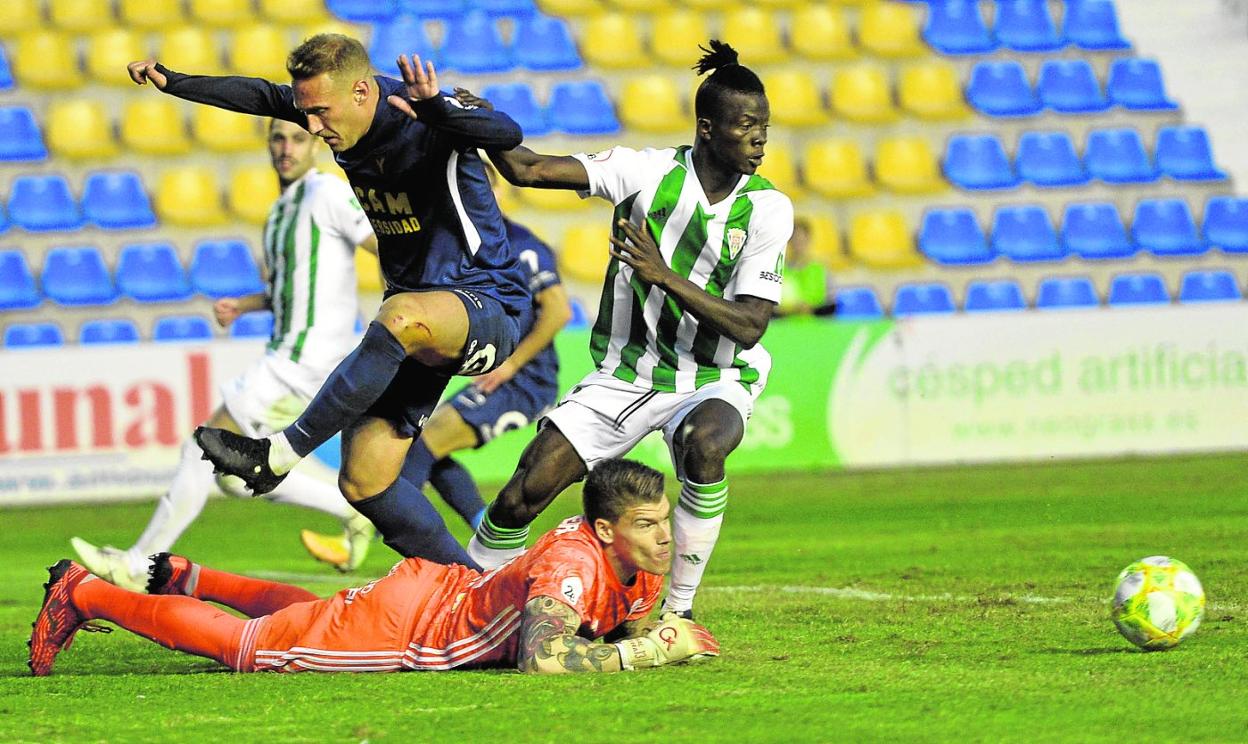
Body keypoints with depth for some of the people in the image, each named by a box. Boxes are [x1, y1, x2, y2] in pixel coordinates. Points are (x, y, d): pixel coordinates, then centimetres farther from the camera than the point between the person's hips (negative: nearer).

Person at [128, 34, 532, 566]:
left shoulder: (425, 120, -21)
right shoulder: (342, 109, 0)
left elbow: (507, 134, -40)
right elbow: (261, 96, 15)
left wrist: (438, 109, -56)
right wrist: (173, 82, 8)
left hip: (488, 308, -8)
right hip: (417, 330, 8)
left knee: (401, 317, -42)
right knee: (363, 483, -2)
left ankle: (278, 456, -35)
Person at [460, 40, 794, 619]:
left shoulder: (769, 210, -9)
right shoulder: (648, 171, -9)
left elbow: (748, 327, -16)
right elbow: (528, 170, -13)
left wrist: (666, 275, -27)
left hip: (715, 380, -1)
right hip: (623, 375, 1)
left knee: (704, 446, -37)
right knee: (523, 495, -10)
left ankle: (678, 610, -21)